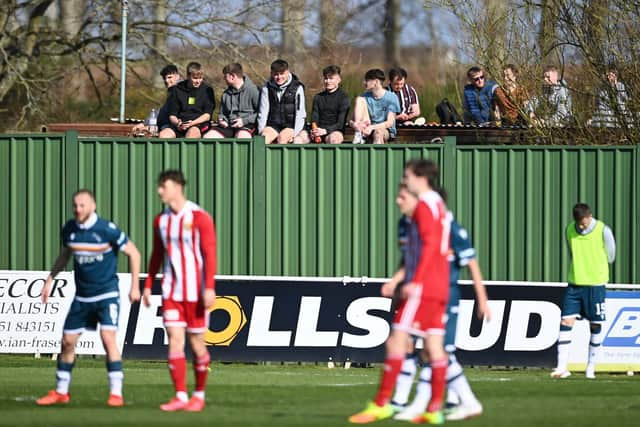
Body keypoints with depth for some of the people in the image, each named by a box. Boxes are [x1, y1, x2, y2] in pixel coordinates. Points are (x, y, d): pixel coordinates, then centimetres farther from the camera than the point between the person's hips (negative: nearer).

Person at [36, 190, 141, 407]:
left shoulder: (107, 229, -16)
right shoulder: (69, 229, -1)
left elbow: (133, 253, -6)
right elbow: (64, 255, 18)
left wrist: (135, 286, -7)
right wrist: (49, 280, 14)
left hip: (107, 294, -5)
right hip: (82, 296, 5)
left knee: (108, 338, -19)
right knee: (68, 341, 7)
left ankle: (116, 393, -16)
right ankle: (61, 392, 21)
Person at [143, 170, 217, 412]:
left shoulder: (199, 218, -8)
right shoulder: (161, 221, 9)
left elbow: (210, 254, -12)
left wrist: (209, 288, -18)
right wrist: (148, 285, 12)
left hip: (194, 291, -4)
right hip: (171, 290, 4)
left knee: (196, 343, 3)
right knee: (175, 340, -6)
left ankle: (199, 396, 17)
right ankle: (180, 397, -8)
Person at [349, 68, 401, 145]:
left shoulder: (391, 98, -6)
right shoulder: (365, 97, 7)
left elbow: (390, 123, -14)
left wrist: (372, 127, -29)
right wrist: (353, 123, -26)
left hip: (386, 130, -4)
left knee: (378, 131, -42)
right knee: (360, 99, -13)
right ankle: (359, 135, -30)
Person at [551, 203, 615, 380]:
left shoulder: (603, 231, -9)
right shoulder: (569, 230, 2)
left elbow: (610, 257, 2)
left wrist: (593, 267, 7)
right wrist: (580, 267, 9)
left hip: (595, 285, -3)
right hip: (574, 284, 3)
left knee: (595, 325, 4)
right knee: (566, 322, -7)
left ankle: (591, 367, 16)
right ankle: (562, 368, -7)